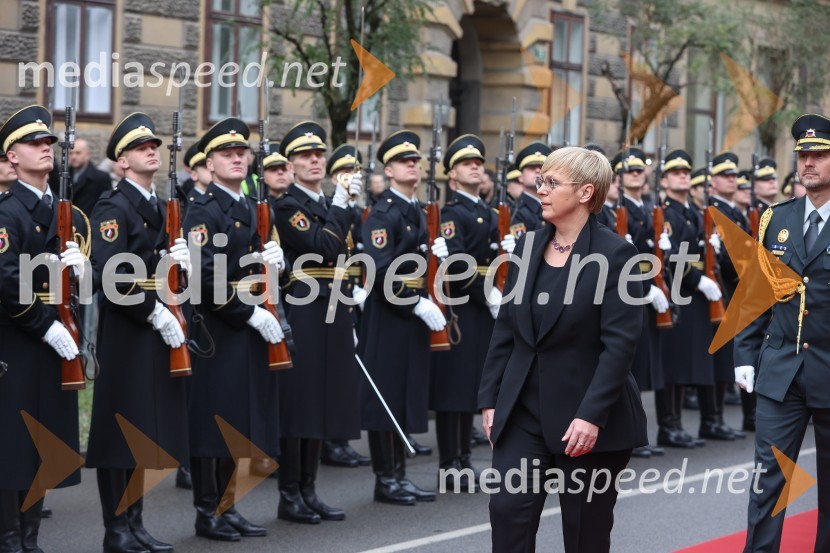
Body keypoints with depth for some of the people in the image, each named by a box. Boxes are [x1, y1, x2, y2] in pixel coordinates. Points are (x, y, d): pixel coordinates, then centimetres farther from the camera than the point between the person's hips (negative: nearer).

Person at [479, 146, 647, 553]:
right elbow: (505, 329, 11)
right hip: (523, 411, 5)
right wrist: (490, 397, 7)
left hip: (590, 419, -5)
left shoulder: (615, 254, -11)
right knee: (508, 509, -6)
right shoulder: (528, 245, 8)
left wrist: (591, 415, -23)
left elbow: (619, 343, -17)